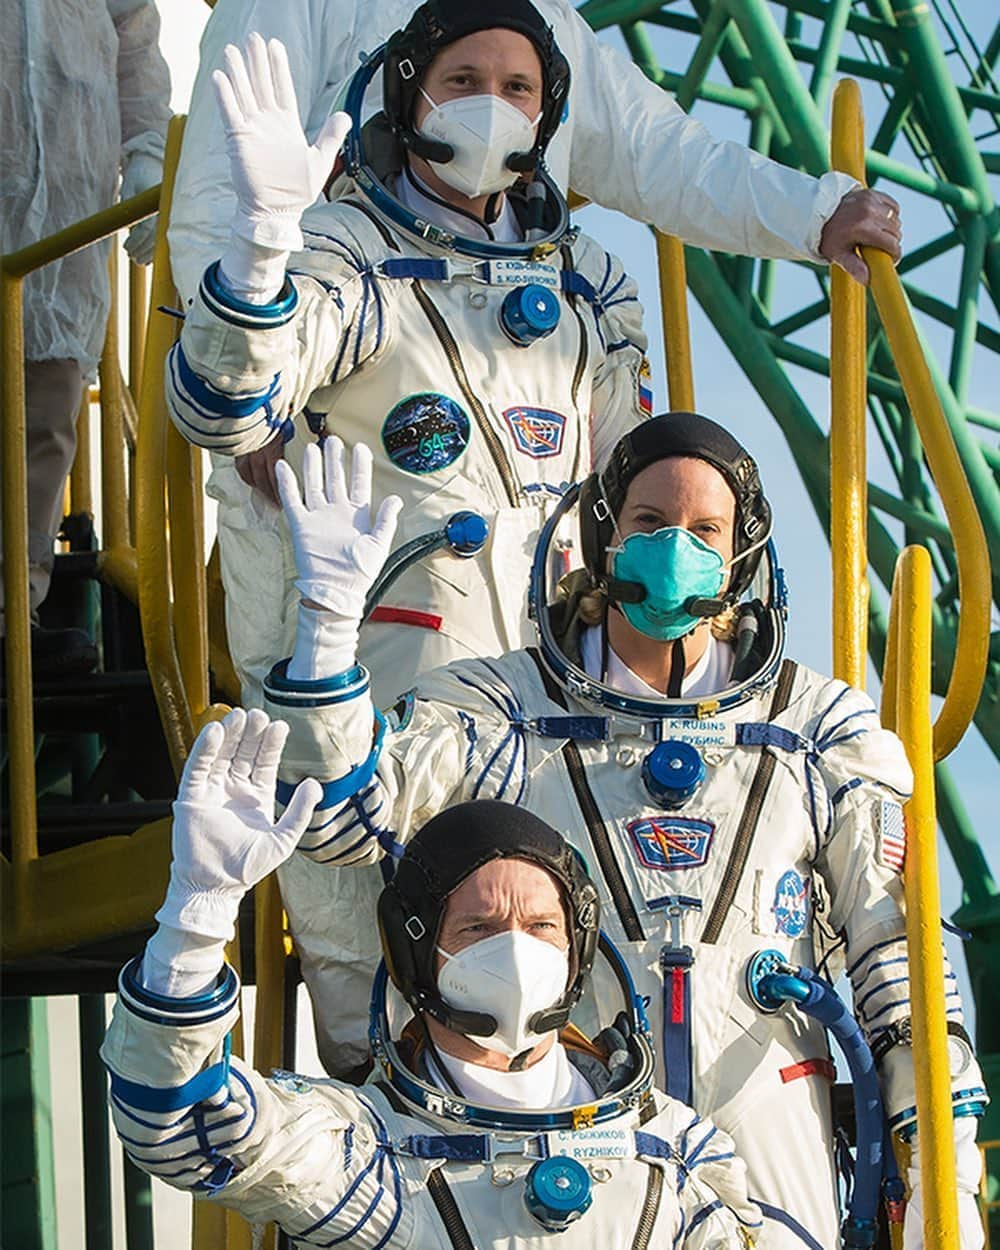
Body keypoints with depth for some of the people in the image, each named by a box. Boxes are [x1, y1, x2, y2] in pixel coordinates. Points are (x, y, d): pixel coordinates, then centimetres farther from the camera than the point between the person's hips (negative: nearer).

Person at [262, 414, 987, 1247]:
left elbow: (901, 944, 10)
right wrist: (330, 610, -14)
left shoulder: (824, 729, 11)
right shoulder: (502, 708, 8)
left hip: (769, 1153, 1)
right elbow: (338, 816, -4)